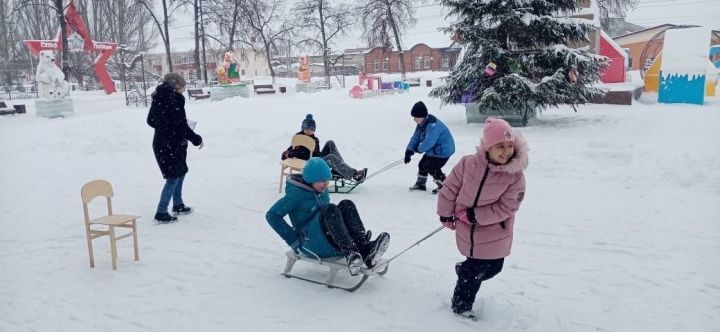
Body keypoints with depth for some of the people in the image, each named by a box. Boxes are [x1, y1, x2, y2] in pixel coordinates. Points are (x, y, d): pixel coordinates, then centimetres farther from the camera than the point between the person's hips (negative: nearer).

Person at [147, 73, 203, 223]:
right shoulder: (175, 99, -18)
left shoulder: (158, 98, 8)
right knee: (174, 177, -2)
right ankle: (161, 212, -1)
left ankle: (178, 205, 33)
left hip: (161, 142, 9)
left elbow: (150, 121, 14)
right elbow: (182, 126, -19)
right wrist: (196, 139, -8)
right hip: (172, 144, -9)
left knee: (180, 172, 22)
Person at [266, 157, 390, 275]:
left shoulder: (323, 191, 16)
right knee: (330, 209, -30)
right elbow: (272, 215, -7)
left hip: (330, 243, 6)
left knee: (346, 205, -17)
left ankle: (365, 248, -39)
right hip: (309, 242, -6)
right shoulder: (296, 193, -5)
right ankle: (350, 254, -49)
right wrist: (293, 240, -12)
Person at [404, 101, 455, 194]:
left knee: (432, 168, -13)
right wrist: (409, 151, -7)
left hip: (443, 150, -10)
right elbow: (415, 138, 3)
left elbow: (428, 142, -34)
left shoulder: (433, 125, -32)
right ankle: (420, 184, 31)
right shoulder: (421, 124, 1)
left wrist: (418, 149, -15)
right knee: (423, 164, 13)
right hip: (433, 150, 10)